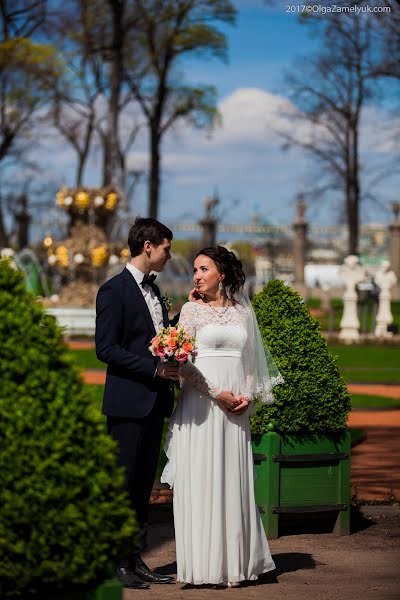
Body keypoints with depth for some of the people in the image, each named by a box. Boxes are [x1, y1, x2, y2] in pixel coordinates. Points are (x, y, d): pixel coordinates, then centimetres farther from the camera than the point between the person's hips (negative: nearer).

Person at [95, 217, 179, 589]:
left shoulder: (153, 290, 17)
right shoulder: (114, 291, -10)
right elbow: (105, 348, -16)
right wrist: (154, 367, -20)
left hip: (154, 402, 8)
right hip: (128, 403, -8)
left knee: (143, 485, 11)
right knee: (122, 483, -4)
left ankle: (135, 559, 16)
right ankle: (115, 563, 2)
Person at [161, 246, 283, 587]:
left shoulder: (243, 310, 12)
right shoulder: (192, 310, 2)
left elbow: (253, 359, 15)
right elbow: (183, 363, -4)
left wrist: (249, 395, -1)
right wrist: (217, 393, -12)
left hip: (236, 408, 3)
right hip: (201, 404, -3)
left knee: (233, 480, 4)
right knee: (201, 480, -3)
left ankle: (233, 562, 9)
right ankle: (203, 564, -1)